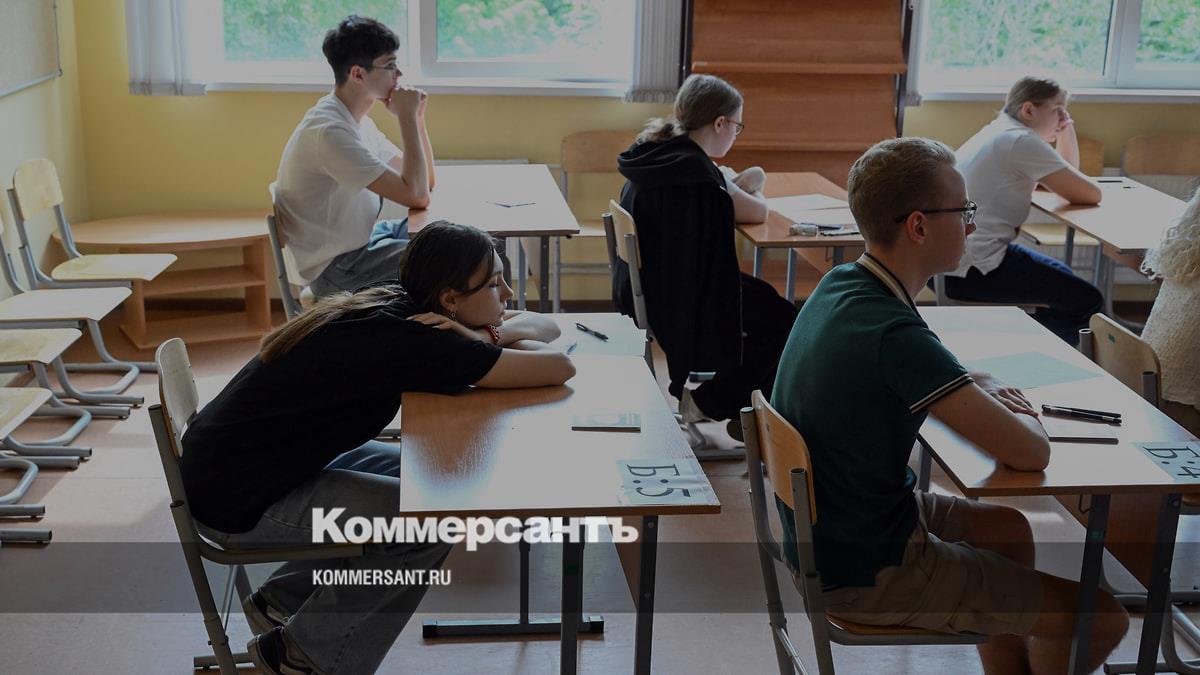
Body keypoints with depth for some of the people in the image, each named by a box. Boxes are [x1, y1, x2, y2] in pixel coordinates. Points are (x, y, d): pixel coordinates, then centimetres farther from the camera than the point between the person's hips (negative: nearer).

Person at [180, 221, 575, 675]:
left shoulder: (397, 307, 1)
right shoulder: (412, 341, -25)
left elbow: (543, 325, 10)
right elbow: (559, 368, -24)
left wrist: (493, 336, -12)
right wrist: (484, 342, -5)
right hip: (238, 501, -9)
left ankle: (282, 599, 20)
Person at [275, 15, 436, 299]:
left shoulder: (356, 120, 6)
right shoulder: (329, 131, -25)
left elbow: (423, 182, 8)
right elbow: (416, 196, -27)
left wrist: (415, 117, -5)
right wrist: (407, 117, -19)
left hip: (362, 239, 10)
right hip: (337, 270, -10)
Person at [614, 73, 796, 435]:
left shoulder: (657, 153, 3)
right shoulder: (694, 170, -24)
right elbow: (757, 213, -14)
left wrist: (731, 187, 2)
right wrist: (750, 190, 6)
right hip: (677, 300, -9)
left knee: (766, 298, 23)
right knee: (783, 321, 5)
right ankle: (708, 403, 10)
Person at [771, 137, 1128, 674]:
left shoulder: (839, 285, -1)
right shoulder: (894, 336, -30)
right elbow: (1031, 454, -26)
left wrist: (975, 387, 2)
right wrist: (1017, 413, -2)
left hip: (824, 534, 10)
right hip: (865, 573, -10)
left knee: (1007, 529, 29)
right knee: (1100, 618, -3)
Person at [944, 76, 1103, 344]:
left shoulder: (1002, 132, 17)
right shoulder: (1022, 141, -14)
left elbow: (1068, 178, 22)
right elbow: (1090, 194, -14)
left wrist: (1066, 129, 10)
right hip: (968, 271, -11)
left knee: (1061, 276, 27)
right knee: (1087, 302, -7)